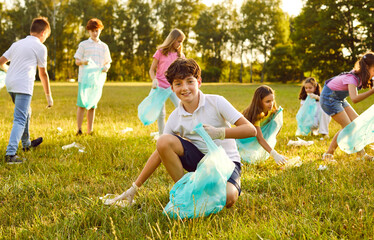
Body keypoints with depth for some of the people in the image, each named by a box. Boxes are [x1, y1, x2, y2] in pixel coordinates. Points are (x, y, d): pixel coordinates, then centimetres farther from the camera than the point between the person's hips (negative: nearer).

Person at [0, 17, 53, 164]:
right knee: (20, 120, -11)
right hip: (23, 85, -8)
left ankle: (26, 144, 42)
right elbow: (43, 74, 2)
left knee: (26, 113, 26)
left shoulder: (17, 44, 18)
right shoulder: (40, 47, -1)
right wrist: (48, 95, 11)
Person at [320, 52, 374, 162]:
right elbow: (354, 98, -49)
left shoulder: (361, 76, -7)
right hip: (329, 98, -9)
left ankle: (361, 153, 15)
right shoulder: (352, 78, -33)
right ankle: (328, 155, -1)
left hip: (339, 99, 9)